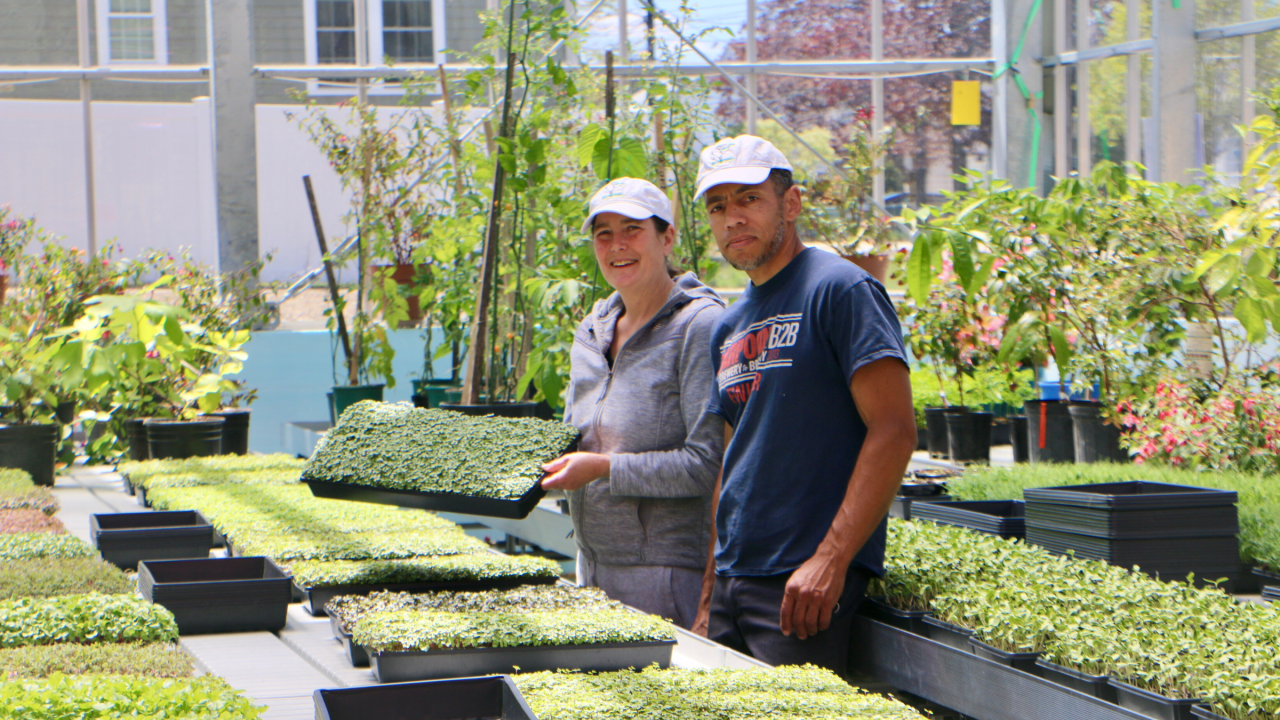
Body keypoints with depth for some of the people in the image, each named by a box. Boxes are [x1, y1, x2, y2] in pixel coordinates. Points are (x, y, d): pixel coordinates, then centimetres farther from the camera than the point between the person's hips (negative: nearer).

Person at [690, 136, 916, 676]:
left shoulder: (840, 291, -8)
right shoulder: (728, 328, 17)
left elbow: (894, 431, -16)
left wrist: (830, 560, -21)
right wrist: (709, 598, 15)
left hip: (809, 585, -8)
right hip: (732, 579, 8)